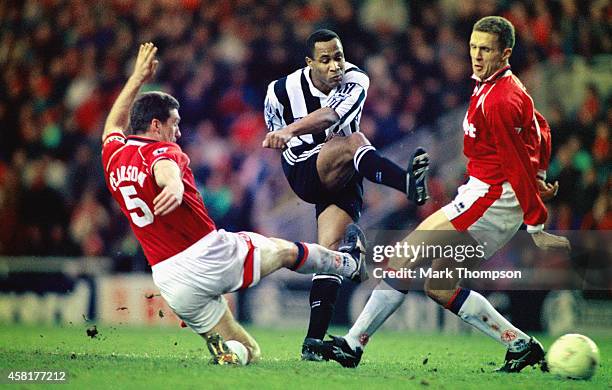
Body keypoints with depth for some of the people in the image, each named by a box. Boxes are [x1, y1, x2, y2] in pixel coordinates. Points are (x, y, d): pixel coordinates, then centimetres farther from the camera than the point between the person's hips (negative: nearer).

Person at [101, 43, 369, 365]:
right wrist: (175, 186, -59)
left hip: (170, 283, 6)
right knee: (287, 251, 24)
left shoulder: (113, 155, 11)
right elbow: (164, 170, -36)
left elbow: (113, 126, 35)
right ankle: (349, 263, 46)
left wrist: (138, 78, 41)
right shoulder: (162, 152, -10)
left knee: (246, 353, 13)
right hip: (211, 254, -6)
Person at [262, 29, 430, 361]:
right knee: (354, 141, -31)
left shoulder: (355, 82, -16)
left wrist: (292, 130, -52)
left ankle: (313, 341, -15)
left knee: (331, 248, -15)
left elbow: (329, 116, -37)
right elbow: (274, 130, 12)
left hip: (342, 179, 2)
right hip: (304, 173, -2)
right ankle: (408, 183, -63)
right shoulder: (281, 91, -10)